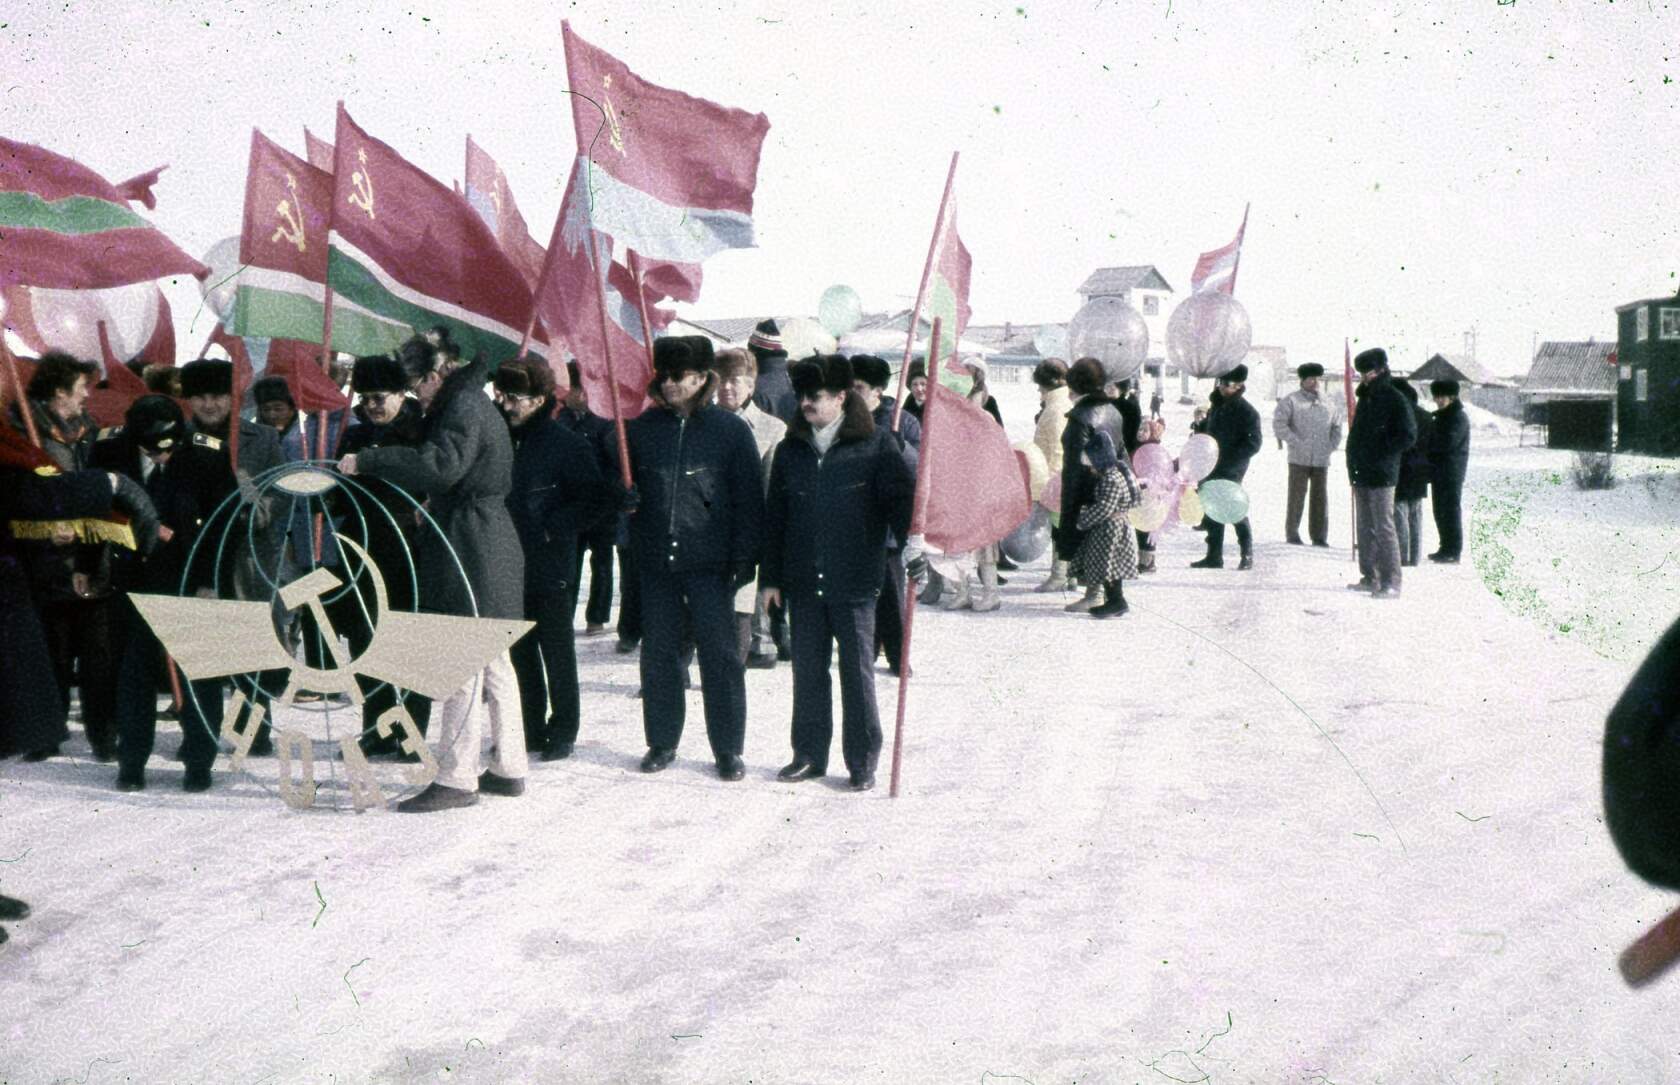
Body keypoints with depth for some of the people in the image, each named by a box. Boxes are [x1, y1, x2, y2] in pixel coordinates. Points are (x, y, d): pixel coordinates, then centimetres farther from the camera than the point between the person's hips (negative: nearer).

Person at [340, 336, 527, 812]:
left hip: (471, 551, -11)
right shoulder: (471, 404, 19)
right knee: (492, 660, 14)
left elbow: (441, 465, -30)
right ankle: (509, 769, 21)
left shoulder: (464, 407, -13)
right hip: (492, 544, 11)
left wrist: (366, 461, -28)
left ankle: (456, 779, -8)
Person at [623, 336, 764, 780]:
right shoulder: (641, 428, 8)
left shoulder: (730, 430, 0)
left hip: (709, 562, -3)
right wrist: (624, 497, -6)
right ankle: (662, 742, 22)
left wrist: (743, 559, -7)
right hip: (655, 561, 3)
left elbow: (749, 500, 0)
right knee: (658, 654, 9)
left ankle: (728, 749, 9)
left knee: (719, 655, 0)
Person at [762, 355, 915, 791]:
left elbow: (902, 498, -4)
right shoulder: (790, 449, 10)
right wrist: (770, 576, 9)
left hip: (854, 580, -4)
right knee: (807, 670, 10)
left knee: (857, 671, 3)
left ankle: (863, 763, 11)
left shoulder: (875, 444, -3)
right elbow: (774, 517, 12)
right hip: (803, 582, 4)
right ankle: (809, 754, 22)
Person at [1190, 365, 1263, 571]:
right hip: (1213, 468, 7)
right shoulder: (1218, 406, 13)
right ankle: (1214, 556, 17)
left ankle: (1247, 555, 7)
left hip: (1231, 471, -7)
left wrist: (1228, 459, -20)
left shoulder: (1247, 412, -10)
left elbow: (1253, 444, -14)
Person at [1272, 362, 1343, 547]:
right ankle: (1291, 534, 7)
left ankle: (1319, 536, 11)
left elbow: (1337, 425, 25)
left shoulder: (1327, 404, 14)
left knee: (1320, 497, 5)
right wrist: (1296, 442, -13)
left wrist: (1332, 445, 12)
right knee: (1297, 496, -1)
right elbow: (1279, 424, -8)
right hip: (1299, 459, -4)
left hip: (1322, 460, 4)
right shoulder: (1291, 401, -1)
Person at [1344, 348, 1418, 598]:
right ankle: (1370, 577, 21)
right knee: (1365, 527, 13)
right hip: (1361, 474, 9)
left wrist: (1381, 456, -15)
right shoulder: (1366, 399, 16)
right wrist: (1353, 461, 10)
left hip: (1382, 476, -9)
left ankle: (1391, 583, -8)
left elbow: (1408, 436, -14)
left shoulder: (1395, 400, -9)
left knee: (1384, 528, -9)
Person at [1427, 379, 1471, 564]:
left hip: (1451, 472, -9)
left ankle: (1453, 552, -6)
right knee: (1440, 510, 12)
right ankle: (1446, 548, 20)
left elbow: (1447, 443, -21)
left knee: (1451, 510, -8)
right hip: (1438, 470, 9)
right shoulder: (1440, 416, 18)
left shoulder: (1458, 418, -12)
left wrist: (1427, 444, -9)